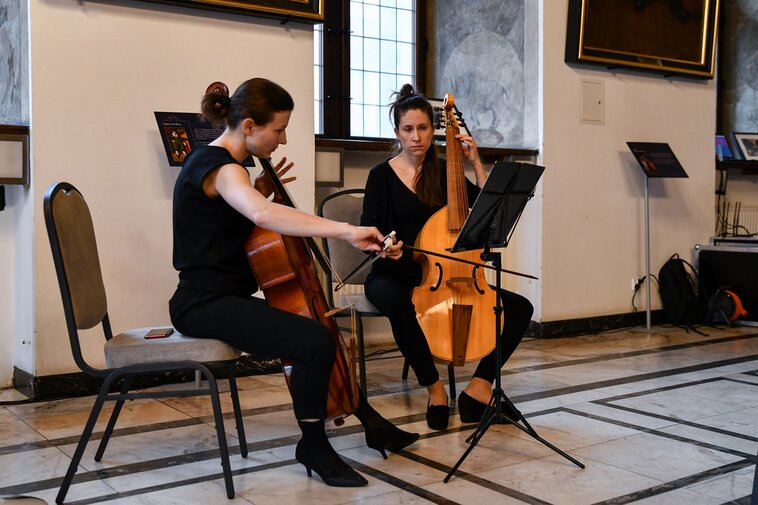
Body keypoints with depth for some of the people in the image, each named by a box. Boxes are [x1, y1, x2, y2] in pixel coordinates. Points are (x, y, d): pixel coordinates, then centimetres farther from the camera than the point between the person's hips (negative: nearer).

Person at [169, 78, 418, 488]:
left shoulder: (217, 162, 13)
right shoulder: (219, 167, -19)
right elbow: (263, 215, -42)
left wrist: (260, 188, 13)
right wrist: (346, 231, -47)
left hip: (229, 297, 11)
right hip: (206, 304, -11)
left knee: (324, 327, 19)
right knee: (314, 341, -28)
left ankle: (370, 421, 32)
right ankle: (314, 447, -6)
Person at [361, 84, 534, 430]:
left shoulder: (444, 174, 10)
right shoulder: (382, 176, -1)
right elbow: (369, 233, -7)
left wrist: (475, 163, -3)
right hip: (392, 276, -4)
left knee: (519, 308, -10)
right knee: (399, 304, -42)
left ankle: (479, 386, -8)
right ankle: (434, 387, -22)